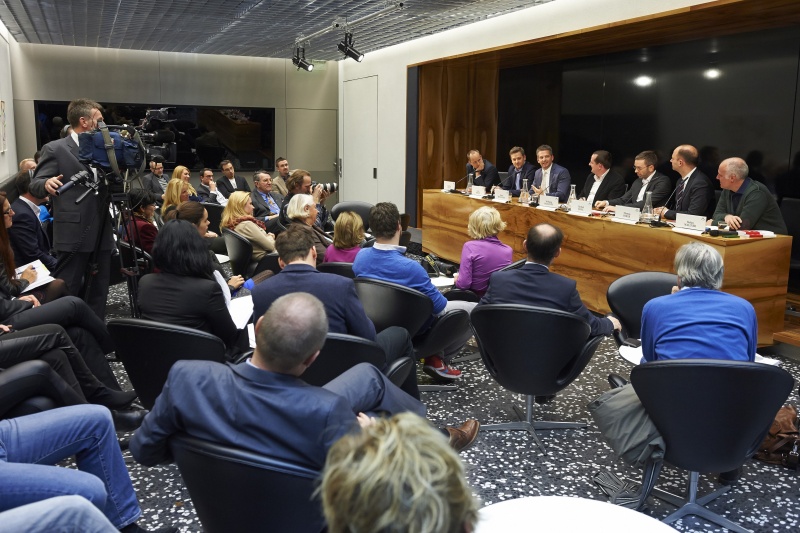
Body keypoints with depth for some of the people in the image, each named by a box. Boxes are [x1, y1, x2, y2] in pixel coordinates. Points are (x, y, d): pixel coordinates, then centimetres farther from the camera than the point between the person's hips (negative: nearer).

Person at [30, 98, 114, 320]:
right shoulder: (55, 149, -4)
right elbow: (35, 185, -8)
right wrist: (47, 184, -30)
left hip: (102, 233, 6)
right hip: (74, 234, -6)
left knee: (98, 291, 10)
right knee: (66, 292, -2)